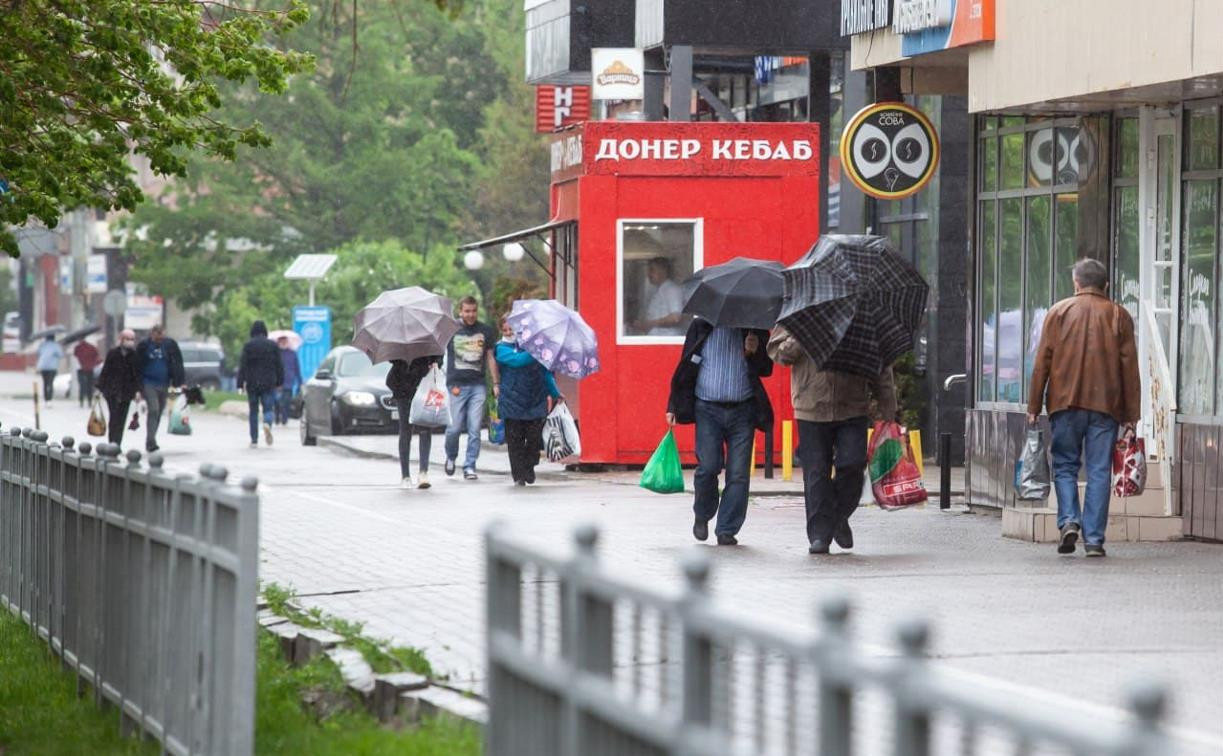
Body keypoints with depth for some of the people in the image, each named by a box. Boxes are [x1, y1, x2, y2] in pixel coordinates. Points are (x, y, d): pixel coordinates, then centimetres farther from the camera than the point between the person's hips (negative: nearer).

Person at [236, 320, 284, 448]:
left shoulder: (248, 346, -3)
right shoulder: (272, 345, 1)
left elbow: (242, 366, -6)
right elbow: (279, 365, 4)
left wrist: (240, 384, -4)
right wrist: (279, 382, 12)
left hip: (252, 384, 0)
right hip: (268, 383, 0)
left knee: (253, 411, 10)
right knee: (268, 408, 4)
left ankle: (254, 440, 8)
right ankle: (267, 423, -30)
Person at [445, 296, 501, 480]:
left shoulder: (485, 332, 9)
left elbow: (491, 358, 15)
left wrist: (496, 384, 10)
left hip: (477, 385, 1)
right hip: (457, 385, -1)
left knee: (474, 429, -4)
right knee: (455, 427, -2)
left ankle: (469, 467, 2)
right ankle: (451, 457, 25)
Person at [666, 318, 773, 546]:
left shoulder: (755, 330, 8)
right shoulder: (701, 327, 7)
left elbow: (766, 370, 9)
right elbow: (684, 367, 10)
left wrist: (754, 353, -12)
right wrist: (673, 406, 6)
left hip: (742, 410, 1)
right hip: (708, 409, -1)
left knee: (738, 473, -4)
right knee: (708, 466, -11)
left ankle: (726, 531, 3)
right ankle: (702, 516, 15)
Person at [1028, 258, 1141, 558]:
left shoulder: (1059, 312, 5)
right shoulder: (1119, 316, 7)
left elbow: (1042, 362, 2)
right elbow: (1130, 368, 5)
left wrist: (1034, 406, 6)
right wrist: (1131, 416, 7)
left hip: (1065, 402, 0)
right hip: (1106, 406, 0)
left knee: (1065, 466, 10)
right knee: (1099, 471, 2)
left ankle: (1069, 520, -11)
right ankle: (1094, 538, -2)